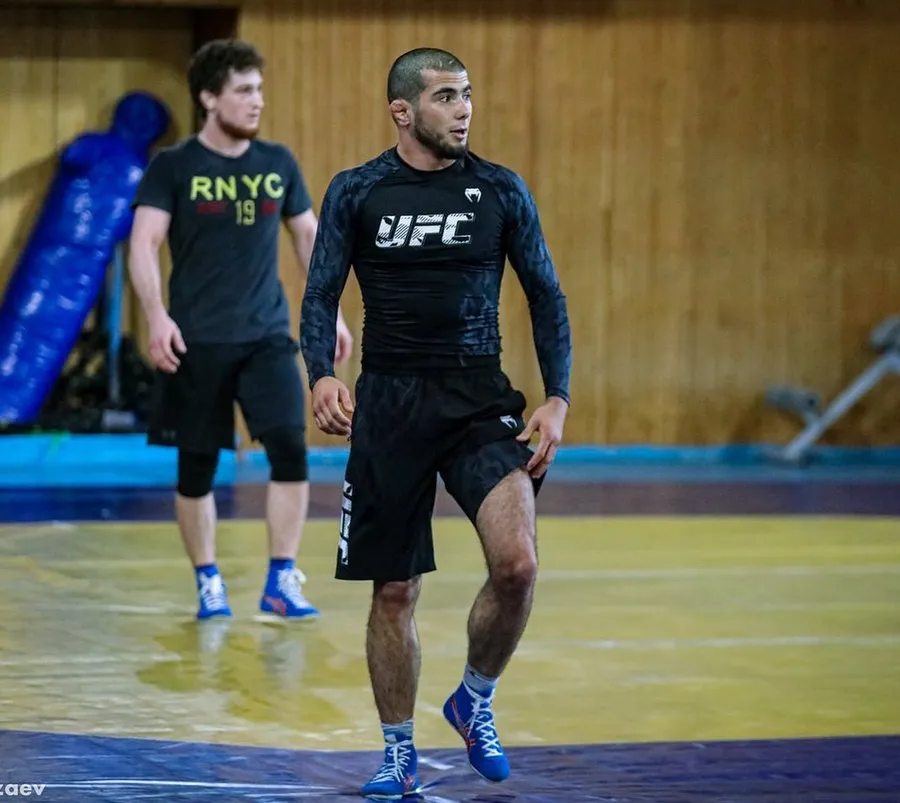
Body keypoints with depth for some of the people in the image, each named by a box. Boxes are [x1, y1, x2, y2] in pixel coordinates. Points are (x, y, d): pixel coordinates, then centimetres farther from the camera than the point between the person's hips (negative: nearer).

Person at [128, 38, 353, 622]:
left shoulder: (278, 163, 7)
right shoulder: (173, 167, -4)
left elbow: (309, 235, 18)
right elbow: (144, 245, -9)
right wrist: (158, 316, -22)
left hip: (267, 335, 2)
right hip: (198, 340, -2)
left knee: (290, 447, -13)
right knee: (197, 465, 3)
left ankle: (282, 583, -5)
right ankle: (209, 584, 19)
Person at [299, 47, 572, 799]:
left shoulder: (502, 191, 3)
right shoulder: (356, 191, 1)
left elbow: (546, 297, 8)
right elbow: (320, 294, 1)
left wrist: (557, 399, -1)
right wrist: (322, 375, -18)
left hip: (479, 397, 0)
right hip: (390, 400, 0)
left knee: (517, 563, -19)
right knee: (395, 591, 4)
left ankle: (476, 702, 7)